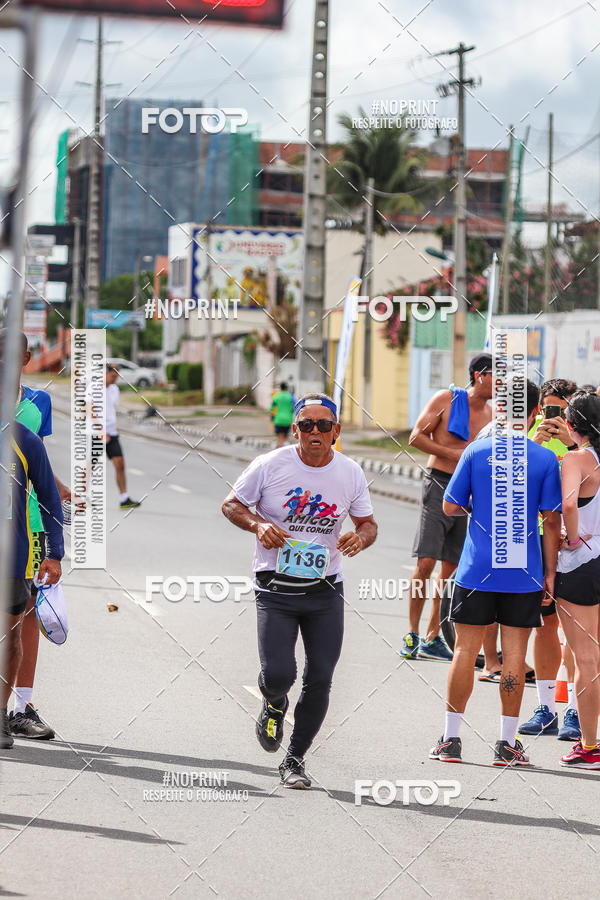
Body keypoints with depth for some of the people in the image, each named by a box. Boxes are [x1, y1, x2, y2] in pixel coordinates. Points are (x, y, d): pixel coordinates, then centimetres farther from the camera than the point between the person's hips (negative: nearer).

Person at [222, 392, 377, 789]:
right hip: (276, 589, -2)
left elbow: (368, 522, 12)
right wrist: (258, 524, -16)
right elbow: (231, 504, 4)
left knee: (320, 679, -1)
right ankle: (275, 707, 24)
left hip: (326, 592, 2)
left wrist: (362, 537, -12)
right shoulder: (270, 466, -8)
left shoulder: (350, 473, 0)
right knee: (278, 674, -15)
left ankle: (295, 759, 18)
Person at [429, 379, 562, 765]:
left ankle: (451, 739, 10)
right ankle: (508, 743, 7)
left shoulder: (477, 451, -3)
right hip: (524, 574, 0)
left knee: (466, 650, 7)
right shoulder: (545, 459, -4)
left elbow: (450, 507, 1)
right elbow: (552, 520, -4)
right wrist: (550, 573, 3)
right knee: (514, 654, 4)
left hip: (476, 570, 1)